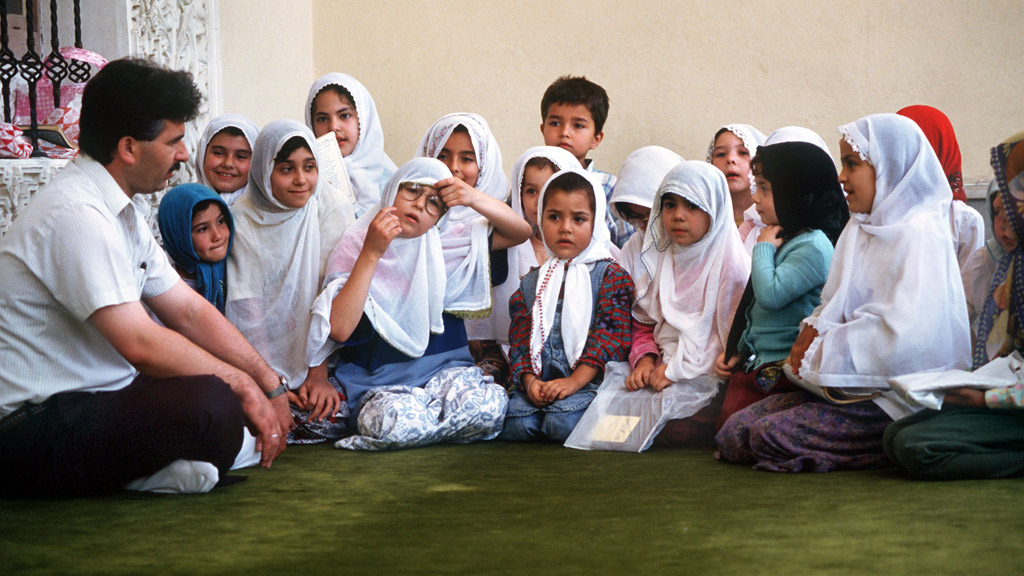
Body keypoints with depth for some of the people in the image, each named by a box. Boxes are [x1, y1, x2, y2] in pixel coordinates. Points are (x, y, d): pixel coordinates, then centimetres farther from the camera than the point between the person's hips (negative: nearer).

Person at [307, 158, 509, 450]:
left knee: (490, 405, -29)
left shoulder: (445, 246, 11)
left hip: (445, 370, 4)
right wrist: (371, 253, -20)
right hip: (381, 386, -4)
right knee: (392, 418, -38)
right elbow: (338, 330, -17)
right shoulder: (355, 244, -2)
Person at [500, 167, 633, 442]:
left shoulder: (611, 276, 5)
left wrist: (575, 381, -16)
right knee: (511, 423, -26)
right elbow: (520, 336, 13)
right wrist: (530, 379, -7)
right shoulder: (533, 282, 20)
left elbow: (610, 334, -5)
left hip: (588, 381, -3)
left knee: (562, 422, -33)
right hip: (541, 382, 3)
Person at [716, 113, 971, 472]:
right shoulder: (858, 230, 19)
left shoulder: (918, 234, -13)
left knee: (772, 435, -24)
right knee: (735, 431, -5)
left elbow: (904, 337, -24)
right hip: (847, 386, 10)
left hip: (899, 397, -10)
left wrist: (823, 351, -15)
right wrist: (814, 331, -3)